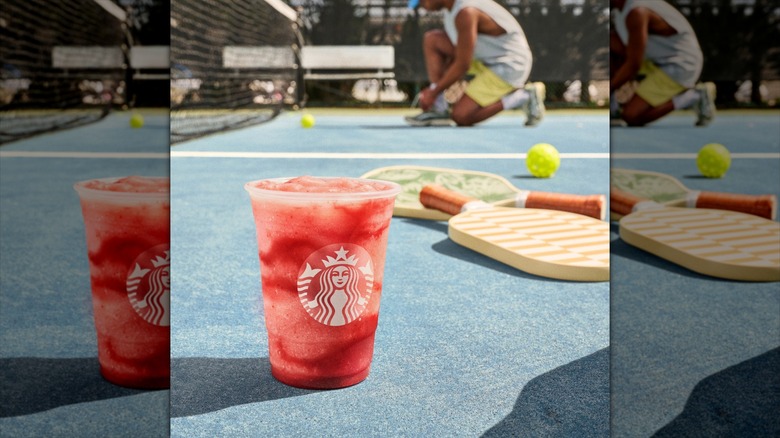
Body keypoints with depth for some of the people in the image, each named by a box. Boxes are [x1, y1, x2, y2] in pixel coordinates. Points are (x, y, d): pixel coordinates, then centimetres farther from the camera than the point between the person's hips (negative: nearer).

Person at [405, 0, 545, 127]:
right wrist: (433, 89, 4)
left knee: (461, 116, -15)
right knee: (431, 40, -2)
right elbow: (453, 51, 9)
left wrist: (434, 92, -15)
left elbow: (463, 65, -26)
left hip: (508, 66, -9)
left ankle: (524, 95, -5)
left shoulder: (466, 13, -28)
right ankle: (439, 109, -4)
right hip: (485, 58, 10)